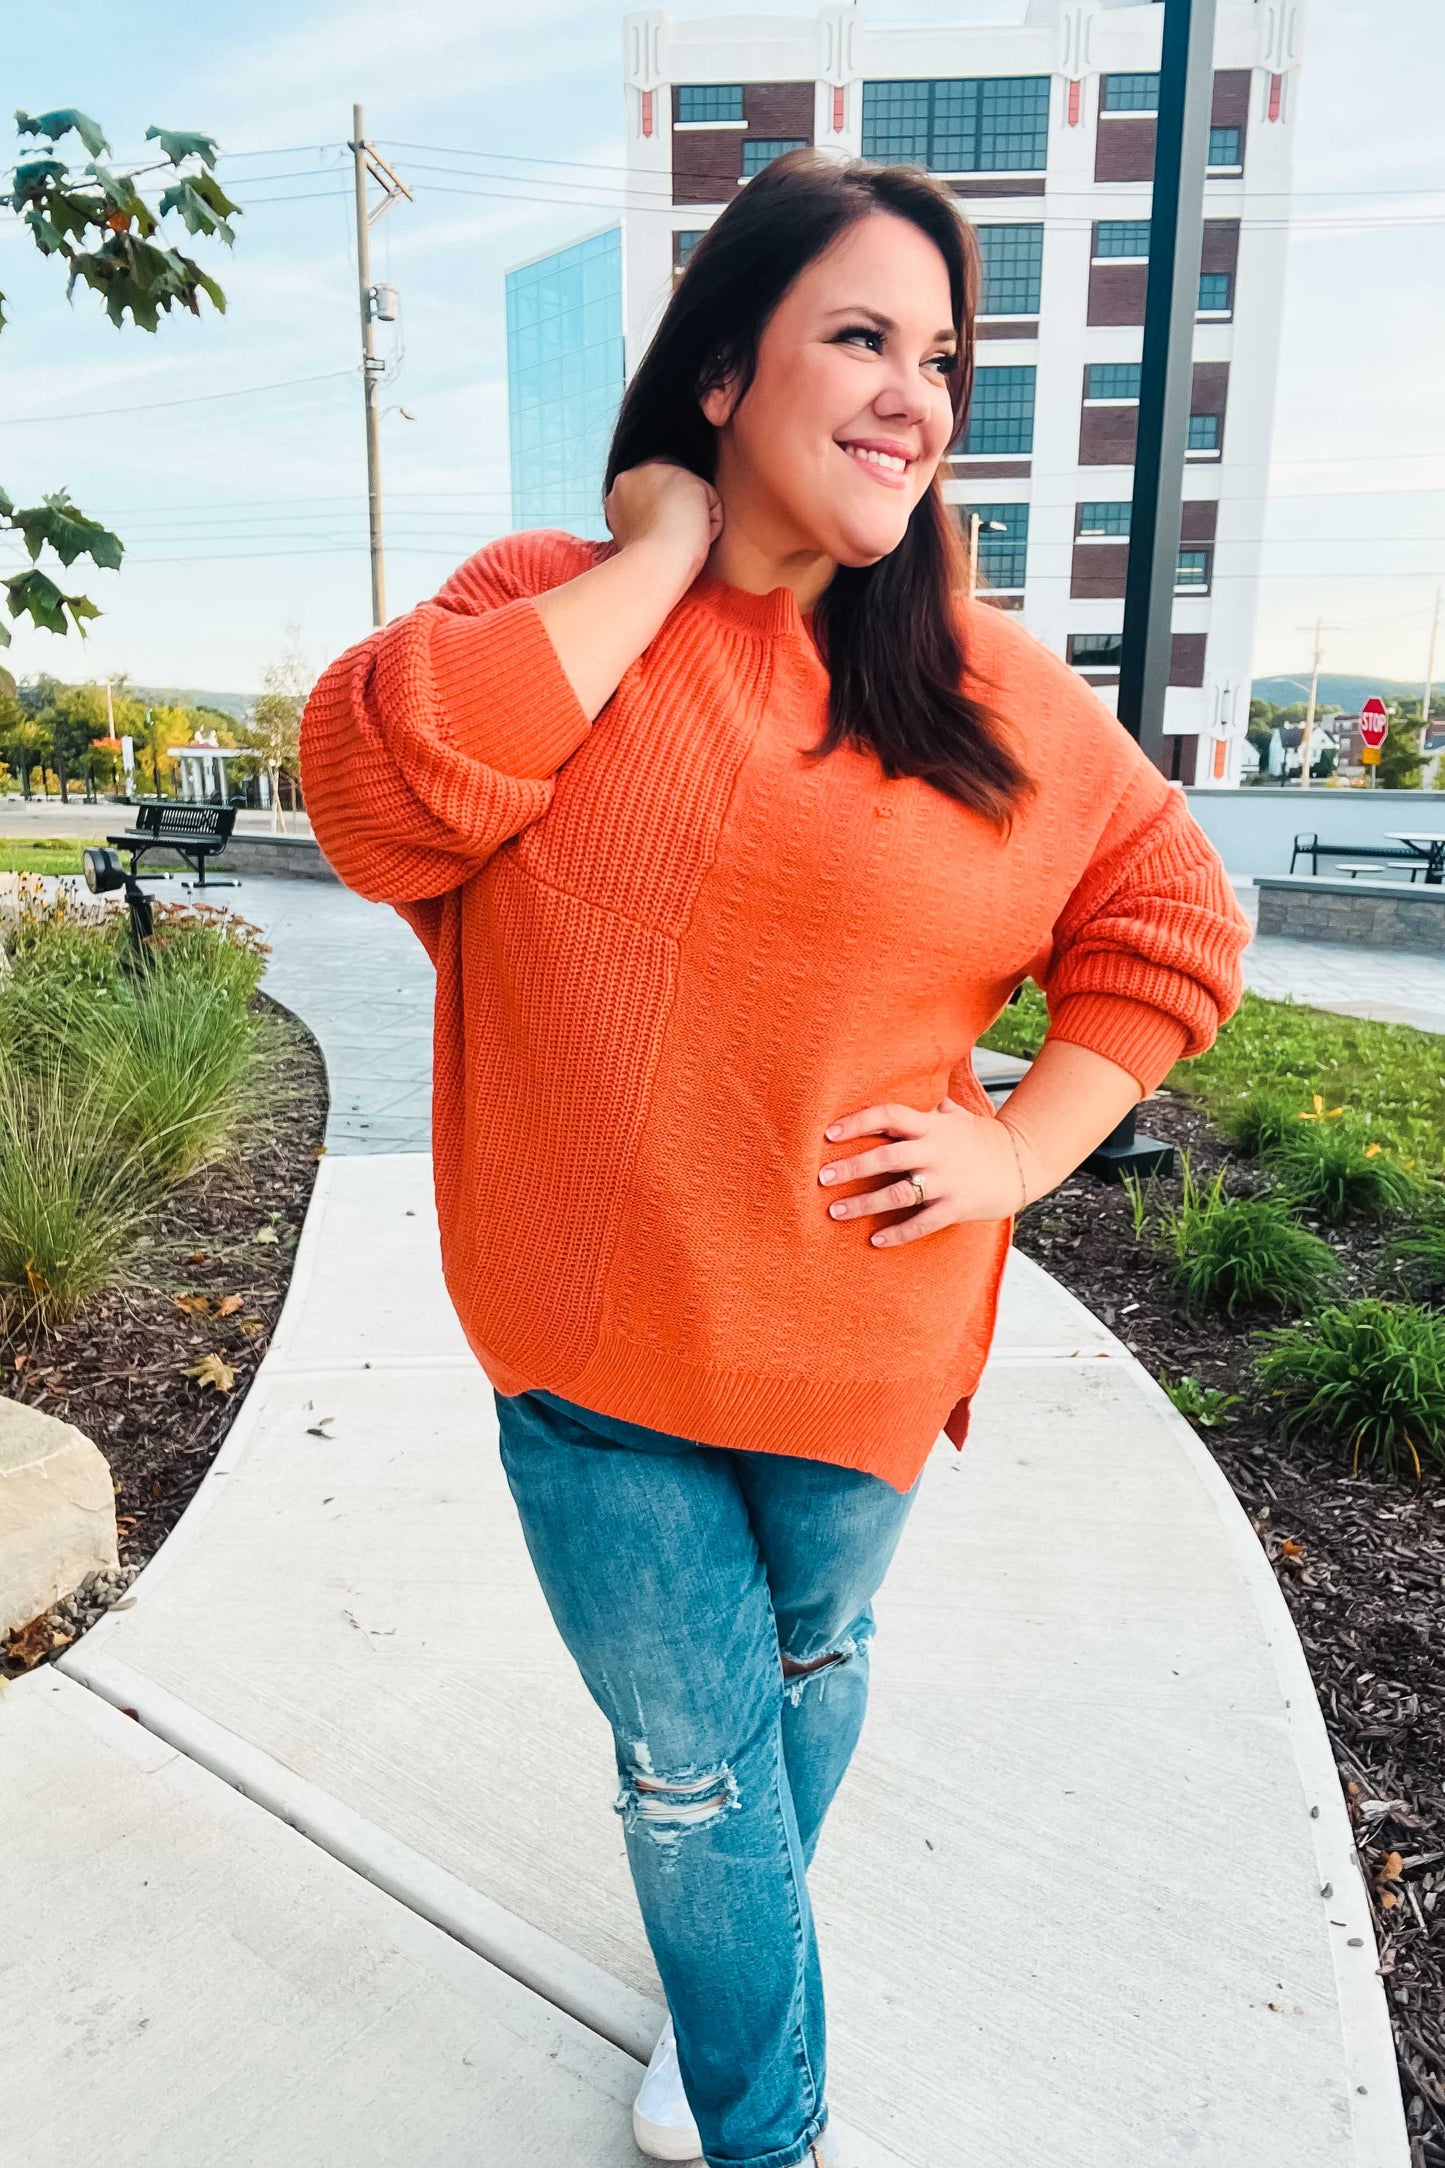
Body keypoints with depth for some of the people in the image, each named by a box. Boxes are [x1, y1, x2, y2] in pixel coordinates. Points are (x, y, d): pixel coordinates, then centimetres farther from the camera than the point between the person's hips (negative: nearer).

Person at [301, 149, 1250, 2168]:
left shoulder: (994, 693, -3)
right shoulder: (549, 608, -5)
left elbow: (1168, 921, 4)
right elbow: (381, 788, -24)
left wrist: (1024, 1147, -8)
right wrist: (659, 559, -18)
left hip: (855, 1343, 2)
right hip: (593, 1347, -1)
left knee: (811, 1666, 26)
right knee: (692, 1763, 14)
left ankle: (736, 1950, 62)